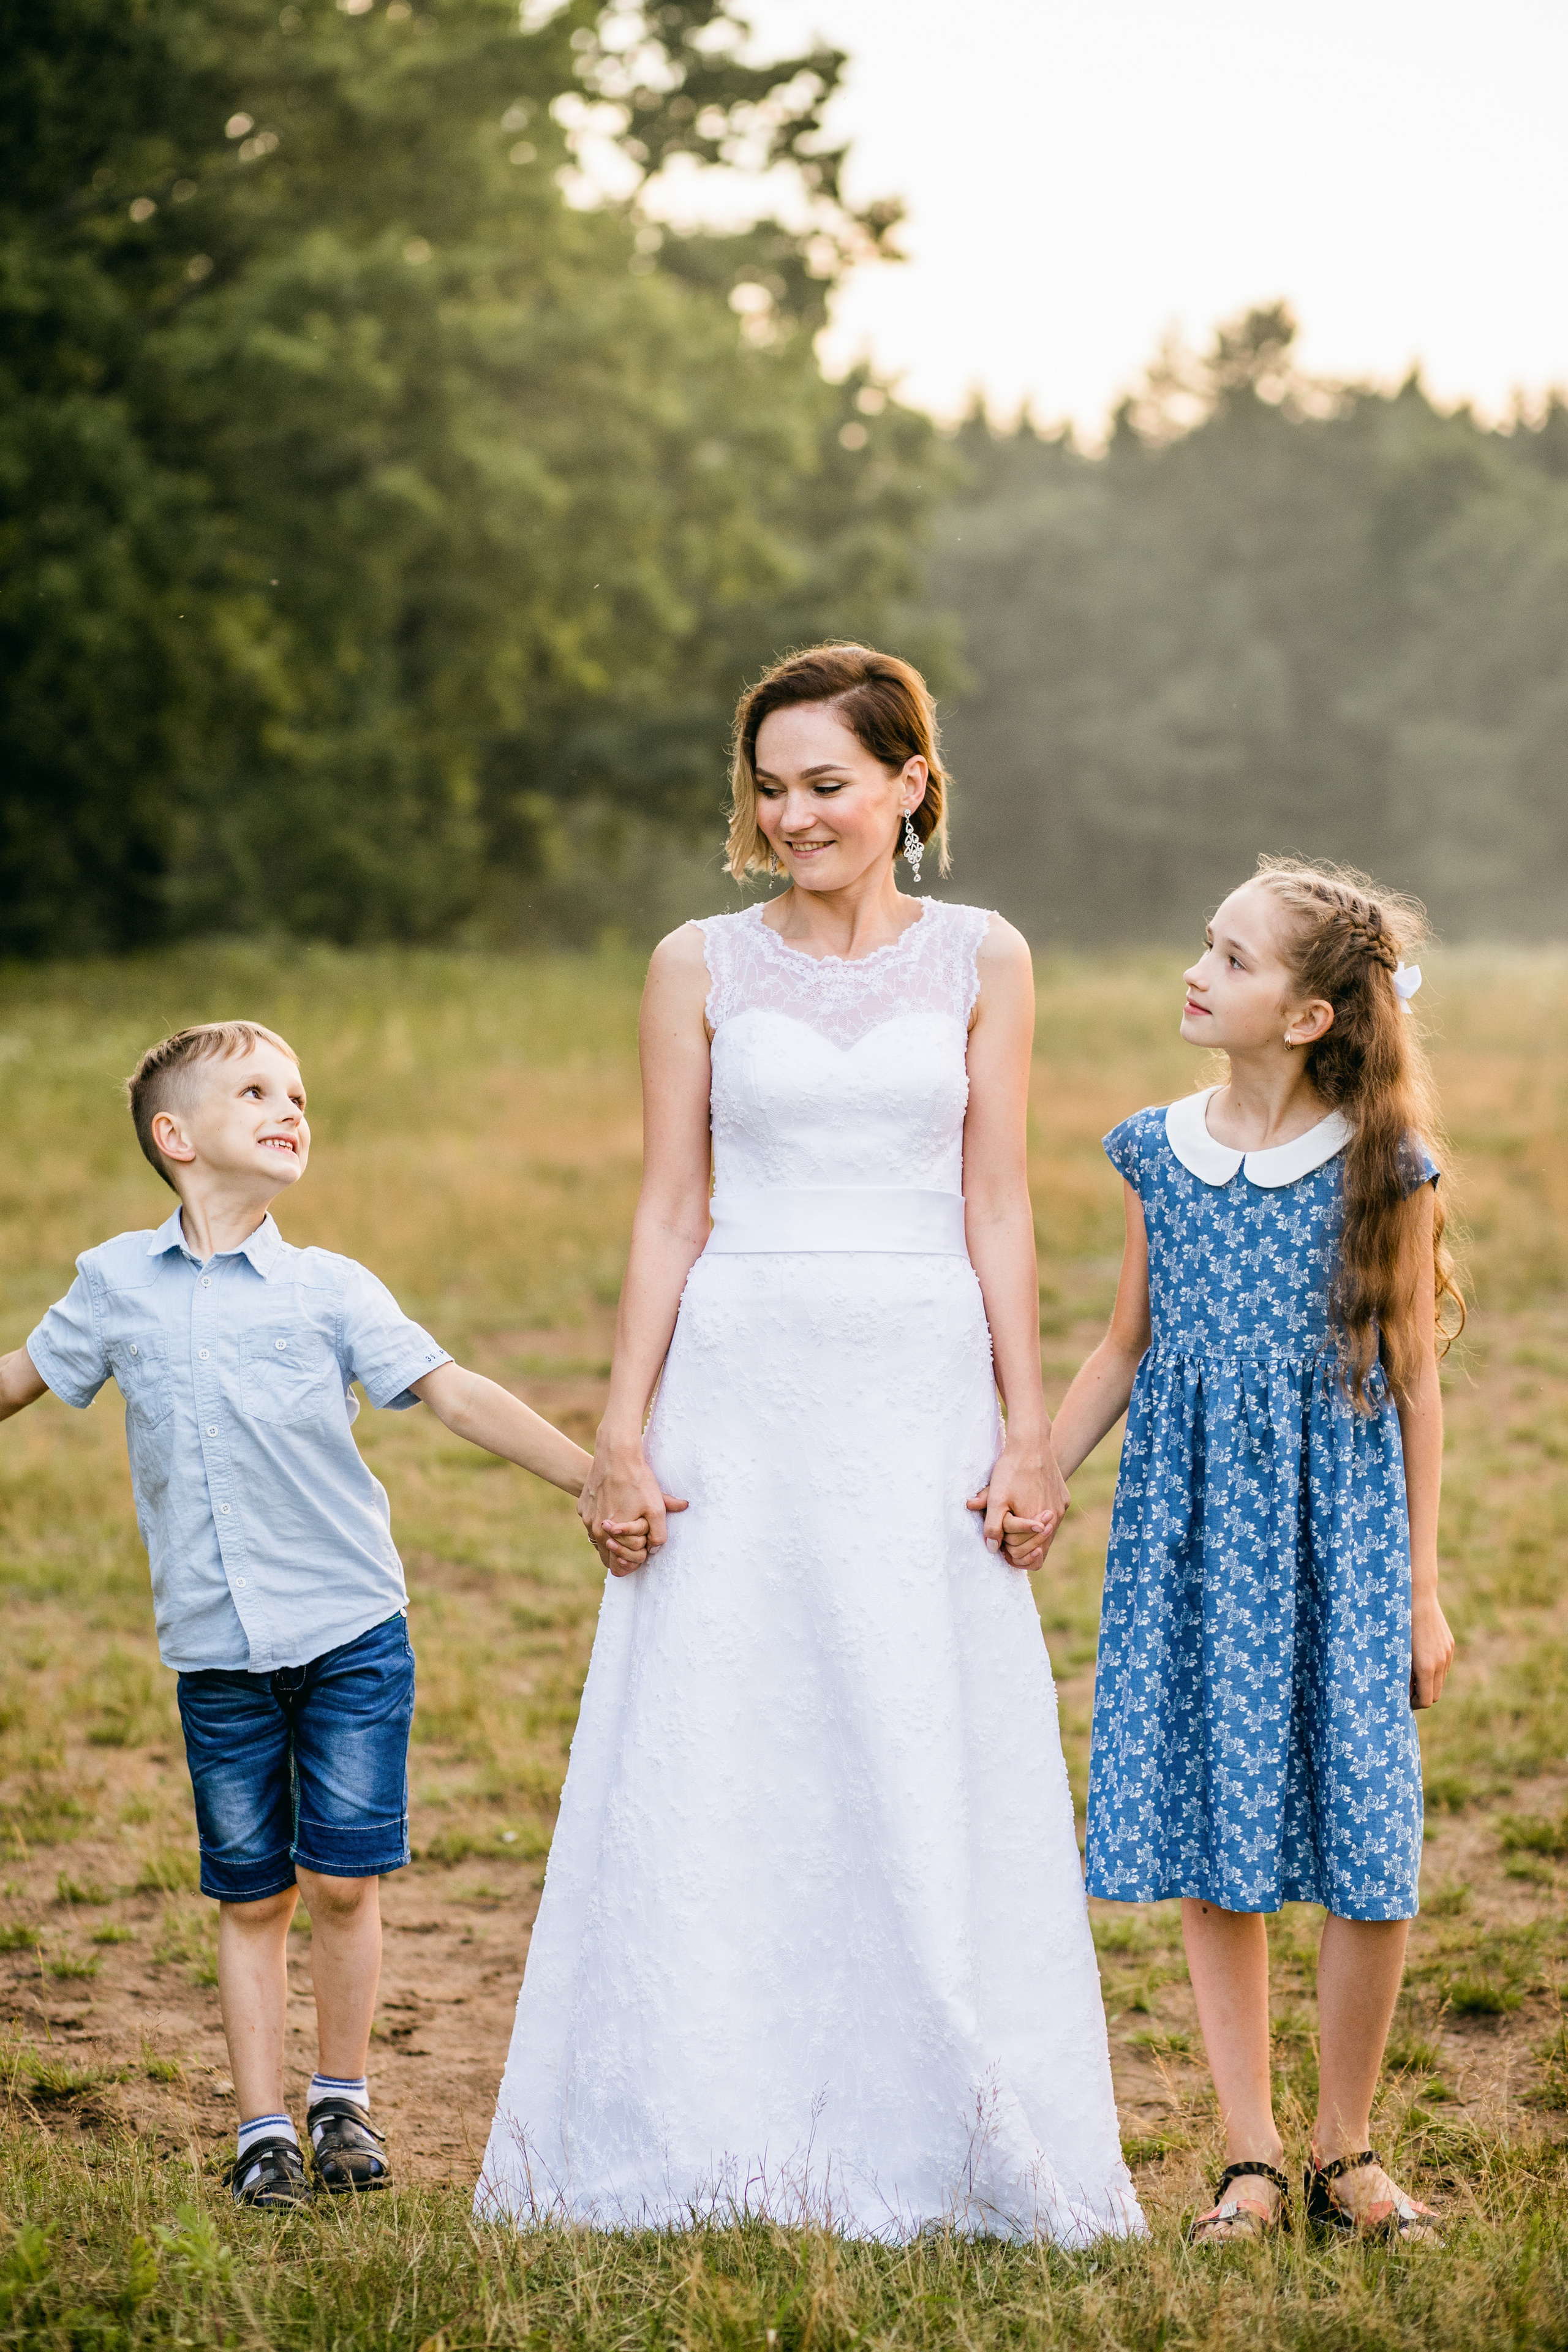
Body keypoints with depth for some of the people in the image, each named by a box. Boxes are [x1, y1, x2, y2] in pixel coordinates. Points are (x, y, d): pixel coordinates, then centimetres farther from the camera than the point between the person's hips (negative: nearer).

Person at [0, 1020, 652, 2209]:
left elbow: (455, 1392, -5)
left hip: (351, 1631, -1)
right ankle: (264, 2128, 16)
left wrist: (597, 1479, -13)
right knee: (252, 1896, 6)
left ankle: (343, 2098, 21)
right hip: (217, 1651, 1)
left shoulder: (330, 1288, 0)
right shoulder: (116, 1283, 4)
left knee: (343, 1879, -1)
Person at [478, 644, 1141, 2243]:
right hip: (740, 1393, 0)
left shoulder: (980, 962, 5)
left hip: (922, 1400, 0)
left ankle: (930, 2147, 14)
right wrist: (621, 1435, -2)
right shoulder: (700, 967, 4)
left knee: (931, 1780, 2)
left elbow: (997, 1212, 4)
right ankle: (715, 2150, 13)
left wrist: (1028, 1432, -1)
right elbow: (669, 1213, 4)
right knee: (712, 1776, 1)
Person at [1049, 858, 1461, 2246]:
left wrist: (1422, 1589, 1)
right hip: (1192, 1527, 3)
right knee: (1212, 1848, 4)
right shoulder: (1158, 1154, 4)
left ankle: (1345, 2150, 15)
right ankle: (1252, 2161, 15)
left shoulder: (1381, 1166, -5)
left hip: (1338, 1527, -3)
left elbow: (1414, 1385, 0)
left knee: (1368, 1849, -4)